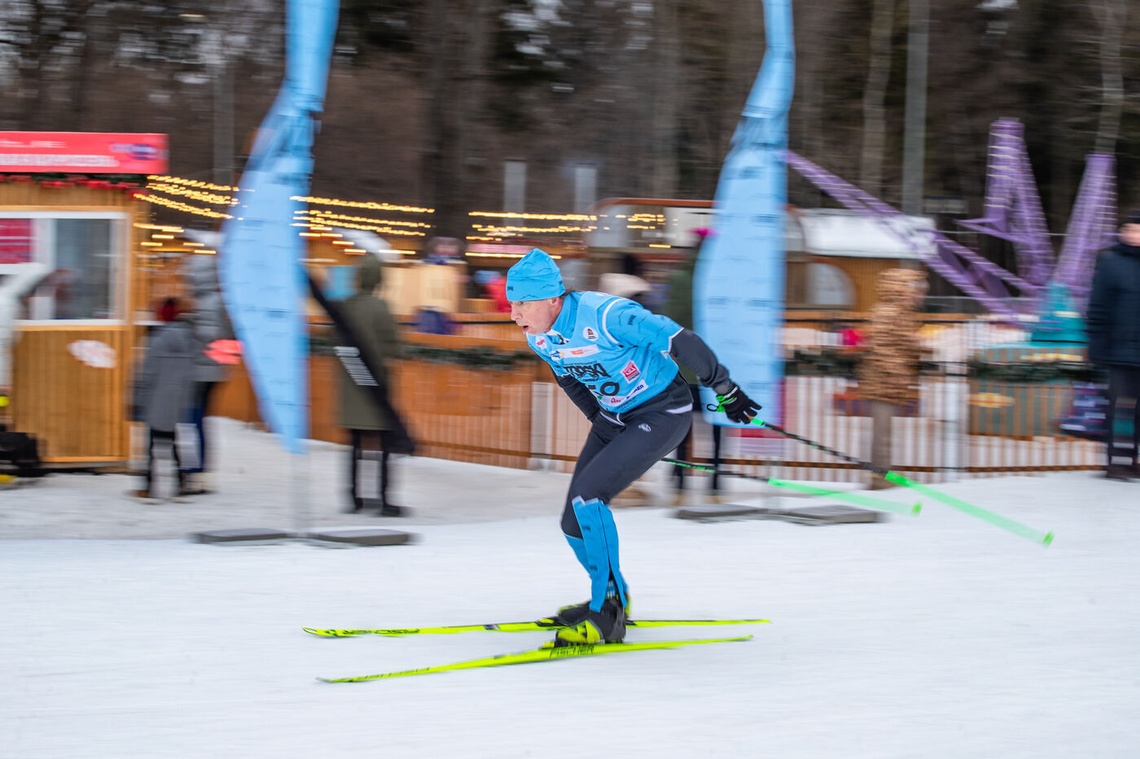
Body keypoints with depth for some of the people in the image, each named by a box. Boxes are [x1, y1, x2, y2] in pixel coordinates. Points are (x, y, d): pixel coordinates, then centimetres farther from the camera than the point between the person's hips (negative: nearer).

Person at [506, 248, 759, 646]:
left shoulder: (604, 315, -31)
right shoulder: (538, 338, -6)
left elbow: (680, 341, -24)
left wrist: (727, 391, -14)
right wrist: (599, 421, 23)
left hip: (664, 413, -8)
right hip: (614, 416, 8)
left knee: (587, 496, -22)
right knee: (575, 522, 2)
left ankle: (605, 614, -13)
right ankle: (610, 599, 27)